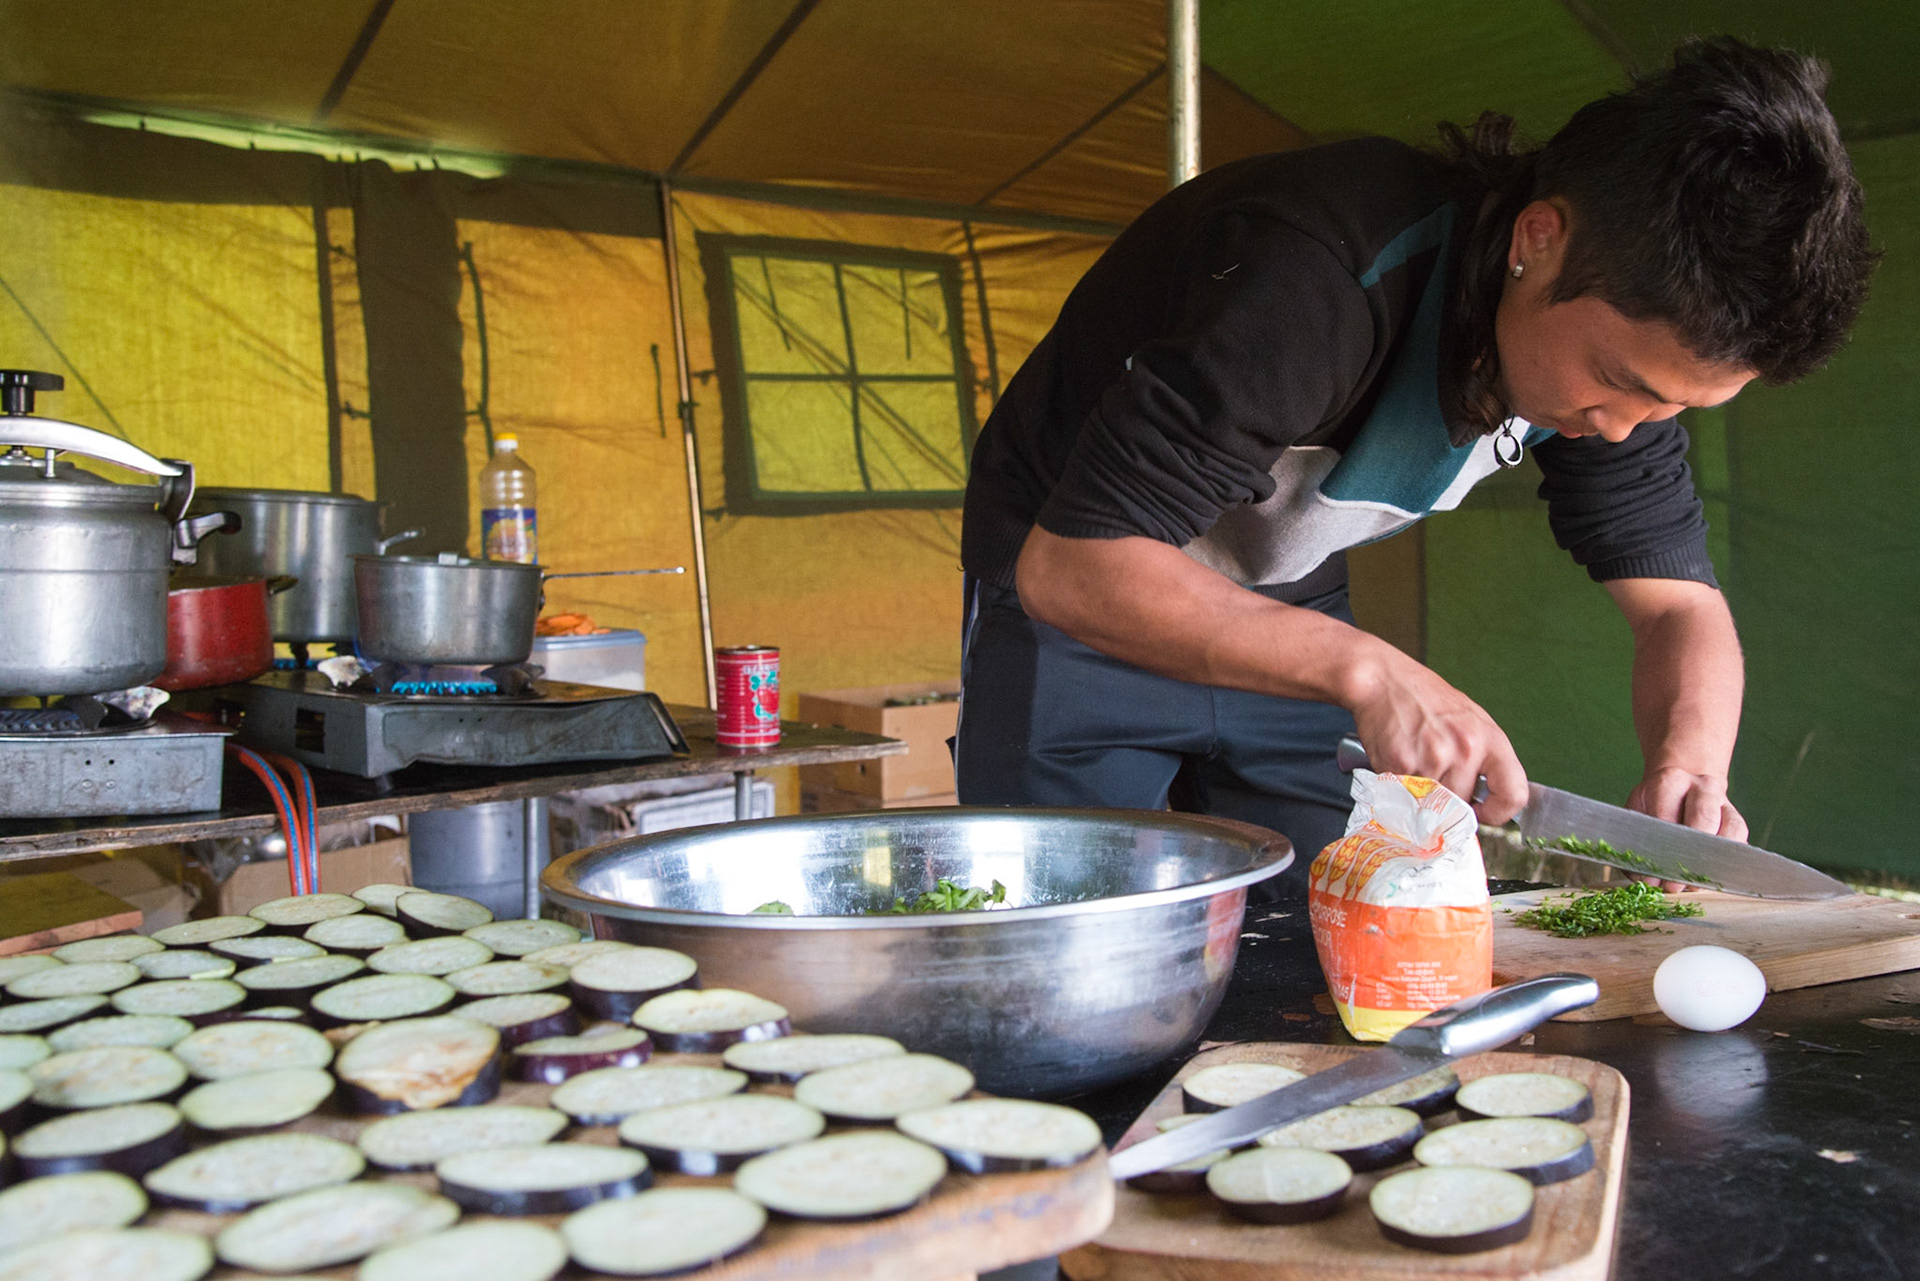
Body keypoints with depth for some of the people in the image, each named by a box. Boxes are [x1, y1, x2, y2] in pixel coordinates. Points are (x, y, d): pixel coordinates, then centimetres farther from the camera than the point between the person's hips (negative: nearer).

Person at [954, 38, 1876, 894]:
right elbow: (1065, 567, -39)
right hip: (1078, 585, -5)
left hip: (1284, 604, 6)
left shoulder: (1626, 331, -13)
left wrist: (1688, 766, -27)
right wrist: (1363, 669, -46)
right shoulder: (1316, 281, -36)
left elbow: (1681, 602, -6)